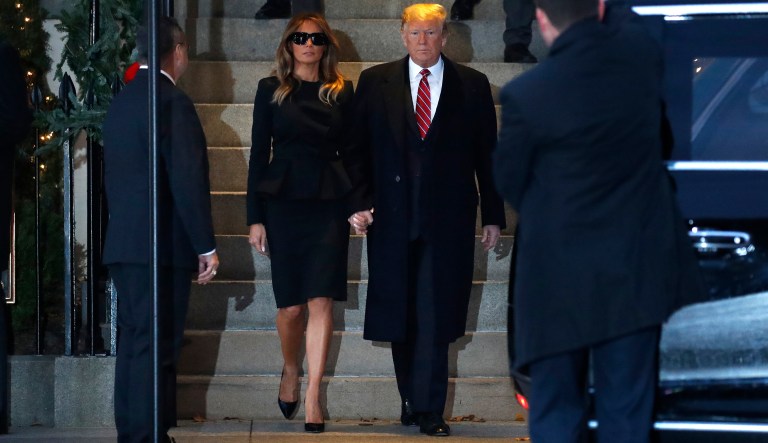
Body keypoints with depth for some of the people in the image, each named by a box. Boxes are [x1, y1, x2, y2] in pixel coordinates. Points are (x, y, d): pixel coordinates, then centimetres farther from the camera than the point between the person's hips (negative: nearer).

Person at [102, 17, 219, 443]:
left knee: (133, 343, 13)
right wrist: (206, 246, -12)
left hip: (122, 244, 8)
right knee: (156, 347, -6)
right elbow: (188, 180, -17)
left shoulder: (120, 102, 13)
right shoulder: (173, 102, -13)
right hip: (163, 245, -8)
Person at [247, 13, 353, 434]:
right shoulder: (271, 90, 5)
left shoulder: (341, 92, 8)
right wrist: (255, 217, 0)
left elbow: (349, 151, 10)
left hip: (329, 203, 0)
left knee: (321, 301, -8)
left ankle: (312, 396, -7)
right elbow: (259, 154, 4)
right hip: (283, 202, 0)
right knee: (291, 304, 3)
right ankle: (290, 371, 31)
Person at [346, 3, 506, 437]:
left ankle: (427, 408, -1)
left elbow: (487, 154, 7)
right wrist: (359, 202, -4)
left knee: (436, 316, -5)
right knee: (400, 315, 7)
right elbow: (359, 150, 6)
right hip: (393, 219, 1)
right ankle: (415, 399, 20)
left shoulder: (473, 86, 5)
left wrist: (493, 215, 5)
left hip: (448, 221, -1)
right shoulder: (375, 83, 7)